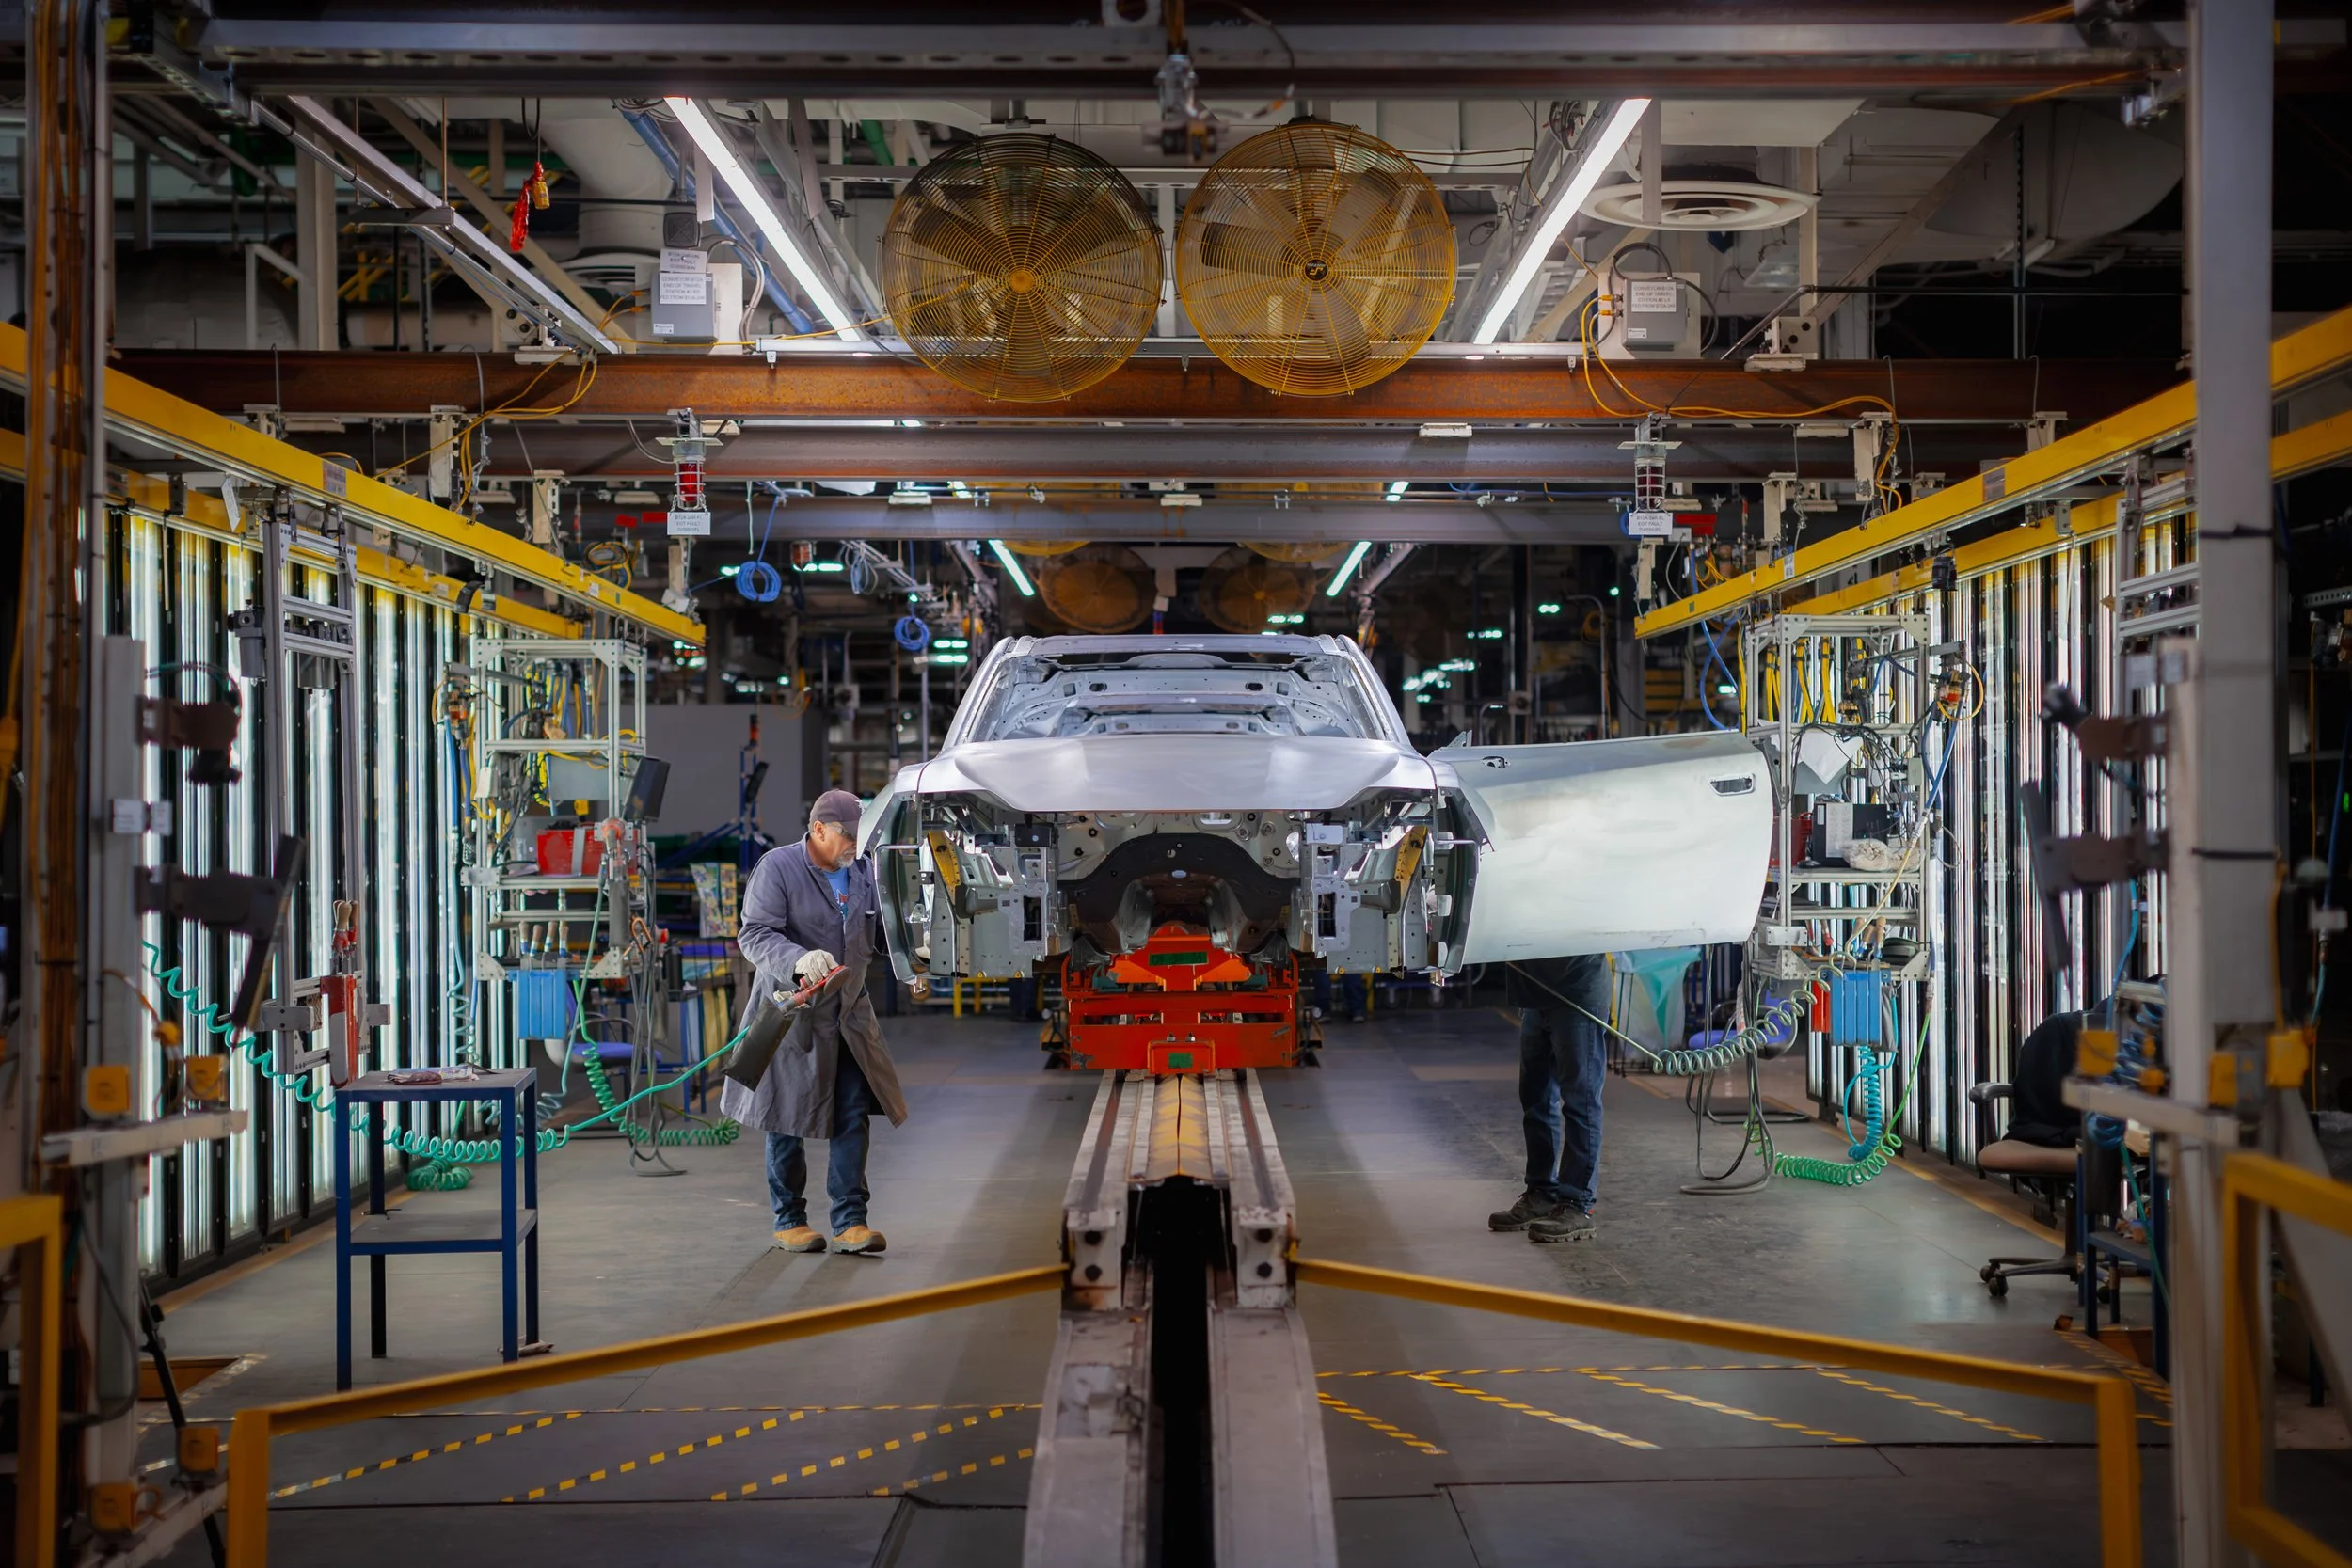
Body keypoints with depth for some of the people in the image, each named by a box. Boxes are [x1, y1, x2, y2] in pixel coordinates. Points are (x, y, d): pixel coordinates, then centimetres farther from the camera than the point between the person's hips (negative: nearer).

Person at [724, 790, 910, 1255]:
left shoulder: (862, 871, 7)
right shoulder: (776, 867, -11)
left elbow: (882, 928, 17)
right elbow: (755, 935, -18)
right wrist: (799, 961, -35)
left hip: (850, 1012, 5)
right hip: (793, 1014, -5)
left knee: (854, 1115, 0)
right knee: (788, 1121, 5)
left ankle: (850, 1221, 5)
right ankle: (789, 1221, 20)